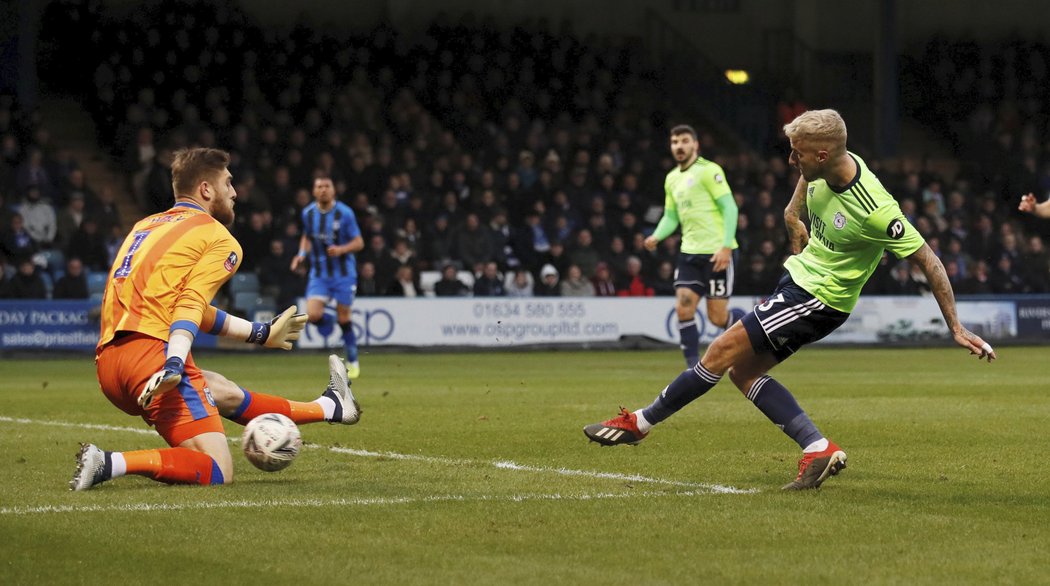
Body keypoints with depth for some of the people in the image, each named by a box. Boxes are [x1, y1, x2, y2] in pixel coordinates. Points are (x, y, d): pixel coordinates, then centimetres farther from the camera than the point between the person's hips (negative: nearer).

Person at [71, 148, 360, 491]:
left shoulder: (146, 226, 26)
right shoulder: (221, 240, 3)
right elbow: (190, 306, -15)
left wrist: (261, 333, 40)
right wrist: (174, 365, -30)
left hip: (106, 361, 9)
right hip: (151, 350, -9)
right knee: (217, 472, -9)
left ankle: (330, 407, 45)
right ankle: (109, 464, -21)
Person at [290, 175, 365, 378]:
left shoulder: (344, 213, -10)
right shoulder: (308, 213, 1)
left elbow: (359, 243, -6)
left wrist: (341, 249, -24)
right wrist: (302, 254, 1)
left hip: (343, 273, -2)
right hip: (319, 273, 2)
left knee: (343, 318, 0)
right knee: (312, 315, -17)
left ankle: (353, 362, 18)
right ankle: (326, 322, 20)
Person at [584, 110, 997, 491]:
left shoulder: (875, 210, -28)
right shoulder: (822, 169, -7)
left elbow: (929, 262, -20)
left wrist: (957, 329, -17)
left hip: (819, 299, -9)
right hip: (800, 276, 9)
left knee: (723, 351, -9)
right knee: (742, 371, 6)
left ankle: (640, 423, 4)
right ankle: (818, 450, -2)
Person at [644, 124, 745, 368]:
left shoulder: (709, 171, -8)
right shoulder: (672, 178, 15)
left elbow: (730, 208, -12)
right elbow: (671, 216, 20)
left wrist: (726, 247, -21)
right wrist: (656, 237, -1)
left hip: (717, 253, -7)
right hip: (689, 252, 7)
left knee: (717, 317, -4)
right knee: (683, 309, -6)